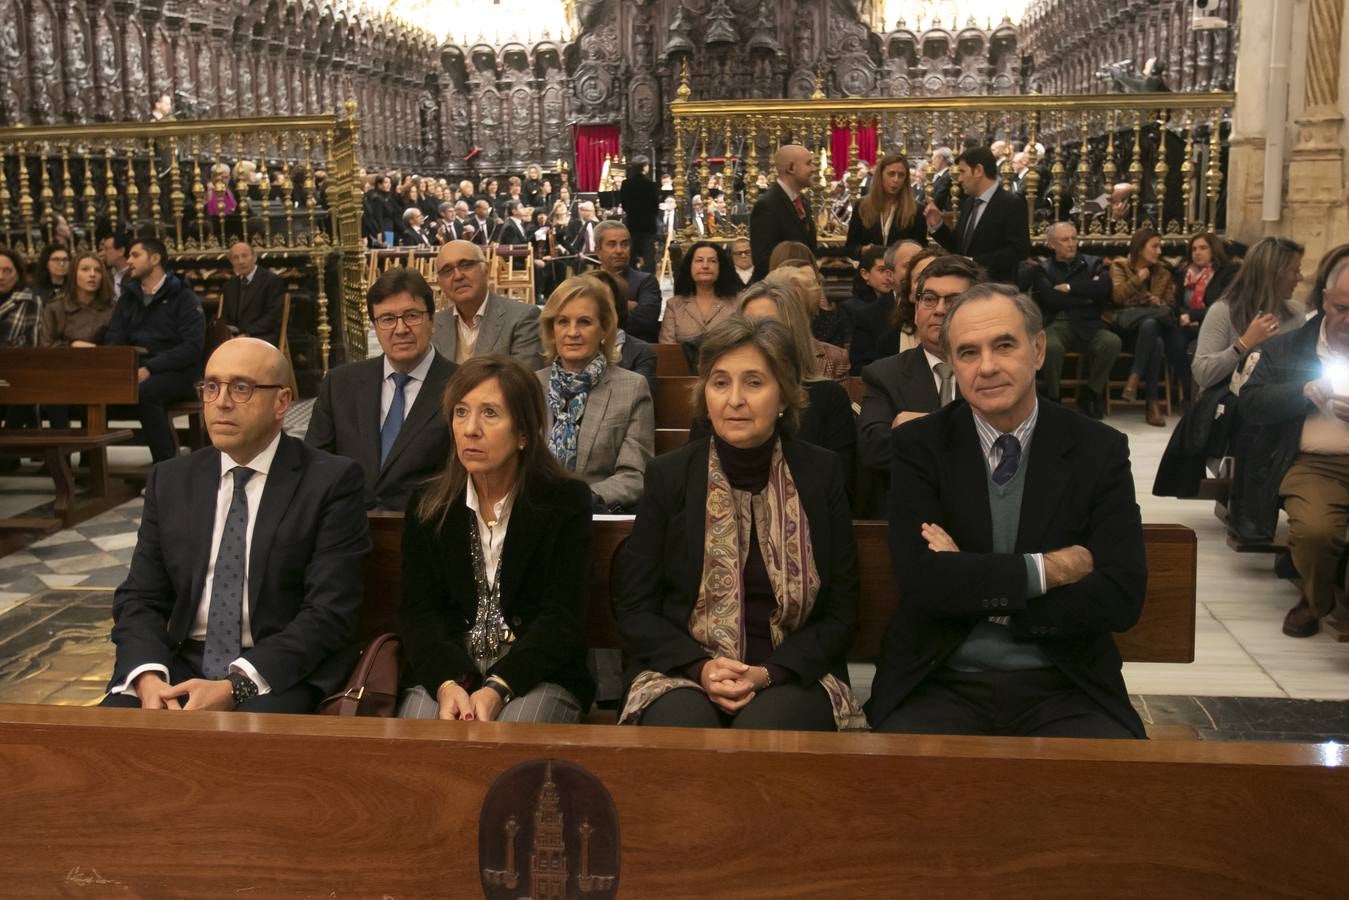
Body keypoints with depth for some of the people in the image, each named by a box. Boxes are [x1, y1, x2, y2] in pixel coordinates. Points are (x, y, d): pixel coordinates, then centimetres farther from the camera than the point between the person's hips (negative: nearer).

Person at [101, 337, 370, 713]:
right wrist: (148, 678, -12)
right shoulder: (170, 481, 11)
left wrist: (235, 687, -20)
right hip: (181, 666, 4)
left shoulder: (331, 481, -4)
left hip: (282, 673, -3)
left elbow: (330, 611, -11)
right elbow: (139, 598, 9)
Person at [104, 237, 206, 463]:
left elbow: (192, 347, -9)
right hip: (134, 370, 5)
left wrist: (150, 369, -19)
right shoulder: (128, 298, 19)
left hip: (176, 373, -4)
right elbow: (114, 340, 12)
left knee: (143, 392, -36)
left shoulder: (183, 297, 2)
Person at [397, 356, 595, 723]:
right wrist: (447, 684, -19)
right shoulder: (427, 507, 7)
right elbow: (418, 612, 1)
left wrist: (497, 689, -21)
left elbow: (562, 617, -7)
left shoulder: (566, 501, -2)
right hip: (447, 673, 2)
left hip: (537, 676, -2)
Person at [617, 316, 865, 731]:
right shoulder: (668, 476, 2)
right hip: (683, 672, 0)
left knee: (764, 729, -32)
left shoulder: (821, 474, 2)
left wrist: (769, 673, -12)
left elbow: (841, 612, 4)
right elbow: (634, 610, 4)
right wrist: (700, 667, -13)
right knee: (682, 727, -31)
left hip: (793, 676, 0)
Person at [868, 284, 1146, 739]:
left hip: (1064, 687, 2)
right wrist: (1049, 568, -12)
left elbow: (1121, 598, -8)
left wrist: (973, 586, -11)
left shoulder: (1100, 450, 2)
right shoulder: (919, 446, 0)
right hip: (941, 683, -1)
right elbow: (922, 582, -13)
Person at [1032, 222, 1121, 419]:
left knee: (1113, 342, -29)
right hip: (1056, 324, -2)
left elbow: (1106, 287, -4)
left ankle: (1089, 395, -8)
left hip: (1088, 325, 2)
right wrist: (1087, 294, 0)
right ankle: (1052, 399, -11)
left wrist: (1069, 288, -3)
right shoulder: (1043, 269, 12)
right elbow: (1051, 300, -7)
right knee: (1051, 346, -37)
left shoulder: (1092, 263, 17)